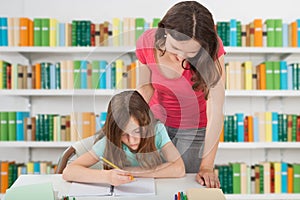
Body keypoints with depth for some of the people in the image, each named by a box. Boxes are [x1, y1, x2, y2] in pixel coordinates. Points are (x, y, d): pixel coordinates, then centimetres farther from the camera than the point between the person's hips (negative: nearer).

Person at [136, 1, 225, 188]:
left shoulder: (211, 48, -28)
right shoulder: (147, 42, -21)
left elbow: (216, 110, -28)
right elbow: (146, 85, -3)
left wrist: (206, 166, -27)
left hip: (194, 129, -2)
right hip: (157, 122, 2)